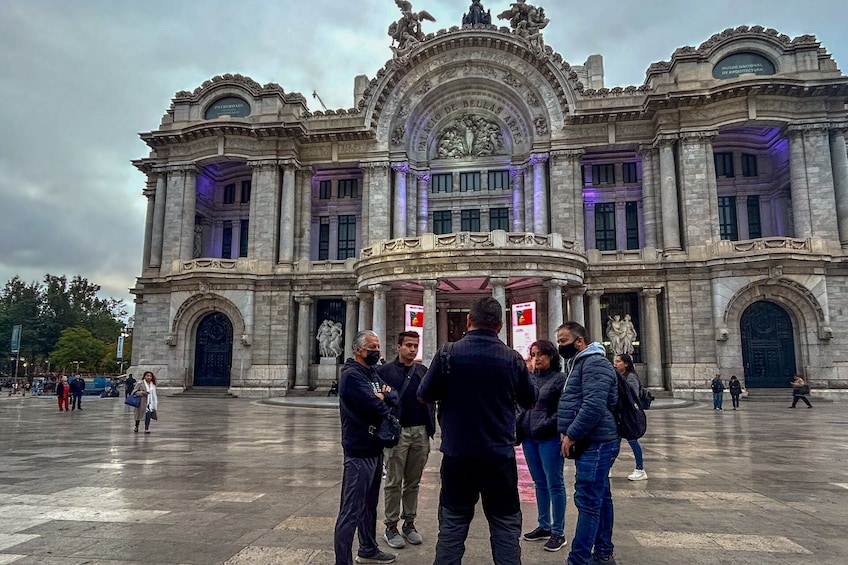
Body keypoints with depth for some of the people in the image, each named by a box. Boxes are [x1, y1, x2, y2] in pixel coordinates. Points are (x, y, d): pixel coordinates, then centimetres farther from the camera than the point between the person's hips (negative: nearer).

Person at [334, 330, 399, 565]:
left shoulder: (373, 373, 14)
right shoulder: (352, 375, -15)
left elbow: (394, 398, 6)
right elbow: (376, 408, -23)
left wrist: (384, 396, -14)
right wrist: (385, 406, -3)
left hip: (375, 448, 10)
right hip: (359, 451, -10)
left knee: (369, 504, 21)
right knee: (351, 510, -7)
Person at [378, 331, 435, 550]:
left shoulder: (423, 371, 10)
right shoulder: (385, 371, -3)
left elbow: (430, 400, 9)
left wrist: (430, 428, 2)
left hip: (420, 432, 4)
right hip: (397, 432, -4)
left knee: (413, 482, 13)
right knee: (394, 482, 5)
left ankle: (409, 524, 25)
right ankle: (391, 527, 17)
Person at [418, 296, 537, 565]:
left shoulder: (448, 354, -9)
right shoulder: (512, 358, -6)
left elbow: (424, 396, 0)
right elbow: (530, 400, 8)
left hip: (457, 454, 0)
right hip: (500, 456, 0)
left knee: (452, 524, 13)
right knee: (506, 525, 13)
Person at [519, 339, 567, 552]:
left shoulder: (560, 379, -6)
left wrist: (546, 425, -19)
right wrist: (519, 424, 5)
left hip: (549, 438, -6)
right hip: (529, 438, 6)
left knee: (554, 484, 2)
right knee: (539, 483, 16)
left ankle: (558, 532, 12)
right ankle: (544, 526, 28)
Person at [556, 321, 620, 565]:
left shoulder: (594, 363, -15)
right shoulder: (577, 363, 17)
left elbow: (594, 406, -25)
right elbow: (571, 403, 24)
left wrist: (571, 435, -18)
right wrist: (566, 432, 10)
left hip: (596, 443, -10)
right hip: (593, 443, 10)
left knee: (588, 502, -8)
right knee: (600, 498, 16)